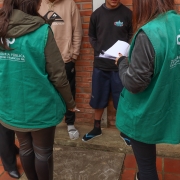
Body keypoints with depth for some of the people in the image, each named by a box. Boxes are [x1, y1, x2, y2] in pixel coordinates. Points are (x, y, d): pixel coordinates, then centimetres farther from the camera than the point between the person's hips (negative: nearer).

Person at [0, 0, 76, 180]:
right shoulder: (41, 32, -18)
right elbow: (58, 75, -16)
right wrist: (70, 102, -1)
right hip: (40, 106, -5)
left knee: (25, 148, 23)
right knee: (43, 153, 14)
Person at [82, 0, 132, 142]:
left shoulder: (127, 13, -4)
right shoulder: (97, 14, 3)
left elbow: (132, 37, 1)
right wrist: (99, 50, -3)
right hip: (100, 64, 3)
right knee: (98, 99, 13)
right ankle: (97, 128, 32)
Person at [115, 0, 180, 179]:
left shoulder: (149, 33, -27)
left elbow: (134, 83, -23)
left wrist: (122, 62, -5)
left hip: (146, 115, -8)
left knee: (146, 165, 14)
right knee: (147, 158, 30)